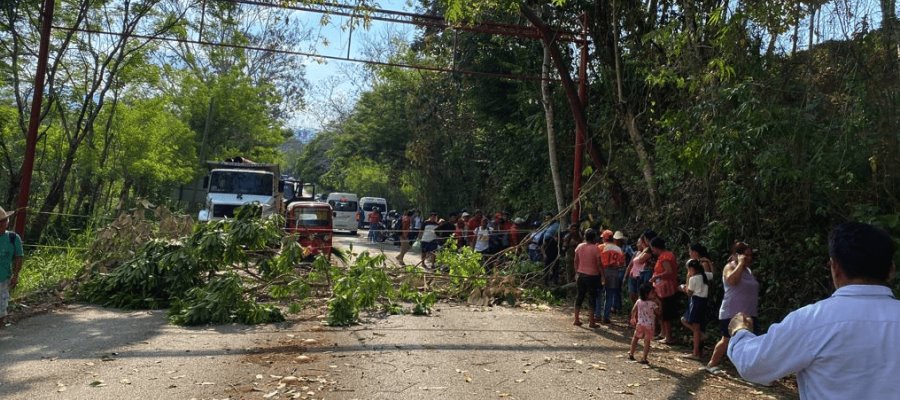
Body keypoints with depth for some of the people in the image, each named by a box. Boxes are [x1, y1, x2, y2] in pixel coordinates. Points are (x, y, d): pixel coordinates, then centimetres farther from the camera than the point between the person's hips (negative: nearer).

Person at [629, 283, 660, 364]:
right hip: (649, 325, -3)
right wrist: (658, 306, 5)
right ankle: (644, 358, 0)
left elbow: (633, 310, 6)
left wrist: (633, 318, 22)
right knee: (647, 341, 2)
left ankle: (631, 354, 25)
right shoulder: (653, 303, -15)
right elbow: (658, 313, -10)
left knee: (635, 338, 21)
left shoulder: (638, 301, -3)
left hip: (640, 324, 4)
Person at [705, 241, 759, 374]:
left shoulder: (748, 270, 14)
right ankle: (712, 364, 11)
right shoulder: (730, 267, -9)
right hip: (732, 313, -7)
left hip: (748, 313, 7)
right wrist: (741, 263, -26)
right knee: (727, 340, -2)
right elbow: (731, 280, -32)